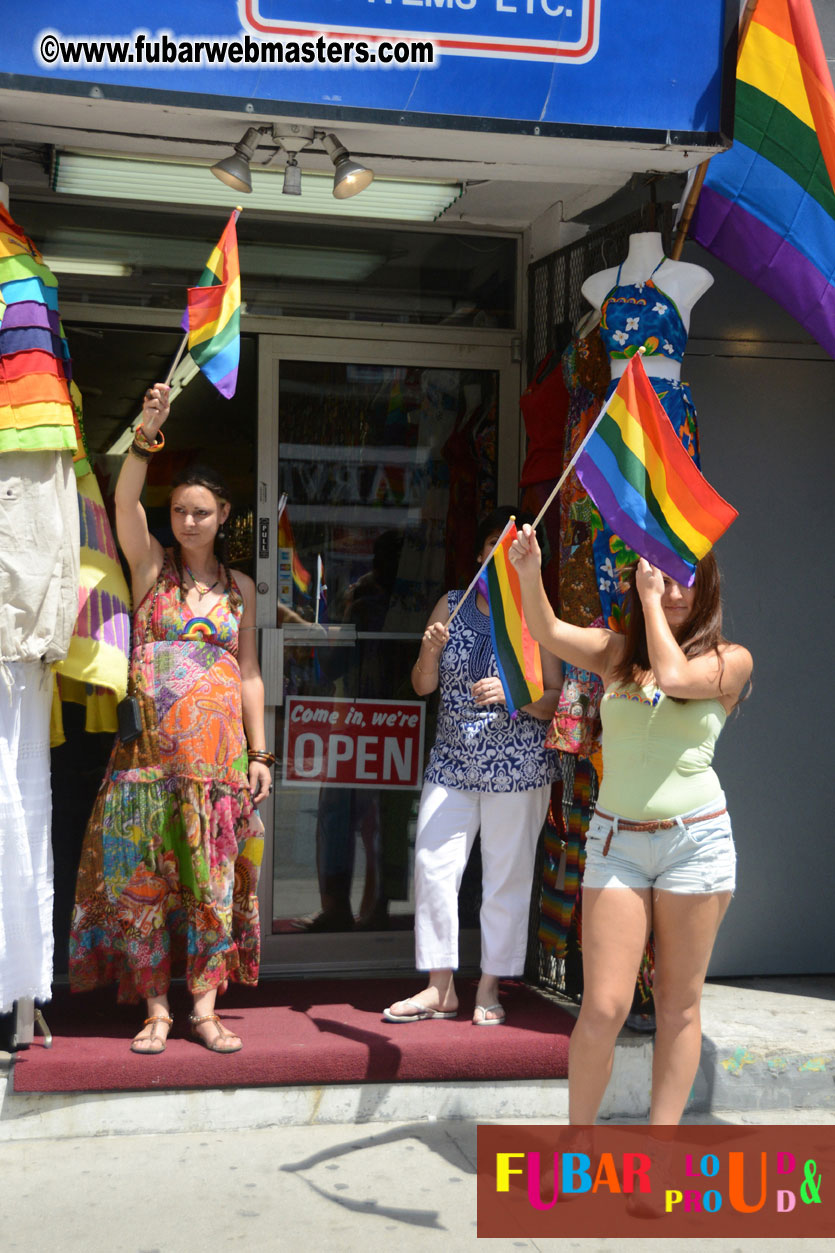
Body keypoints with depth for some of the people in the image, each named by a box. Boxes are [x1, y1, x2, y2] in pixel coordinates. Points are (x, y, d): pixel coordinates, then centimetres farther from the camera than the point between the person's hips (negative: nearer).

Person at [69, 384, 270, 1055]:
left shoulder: (241, 587, 11)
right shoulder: (151, 564, 5)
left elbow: (249, 674, 11)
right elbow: (126, 501, -14)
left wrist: (260, 753, 4)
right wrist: (146, 436, -29)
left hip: (219, 749, 2)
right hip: (151, 748, -1)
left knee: (214, 879, 2)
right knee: (144, 879, -1)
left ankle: (205, 1008, 11)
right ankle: (156, 1008, 9)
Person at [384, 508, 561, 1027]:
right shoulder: (452, 606, 8)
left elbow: (556, 701, -3)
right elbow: (422, 686, 9)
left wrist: (511, 694, -19)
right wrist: (429, 650, -11)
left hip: (518, 767, -3)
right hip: (452, 764, 3)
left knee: (507, 876, 2)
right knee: (433, 866, 0)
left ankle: (490, 988, 15)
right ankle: (441, 987, 11)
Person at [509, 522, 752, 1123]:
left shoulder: (730, 660, 1)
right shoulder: (617, 652, 9)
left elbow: (673, 676, -17)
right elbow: (547, 631, -5)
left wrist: (653, 603, -7)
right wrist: (529, 573, -22)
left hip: (695, 841, -1)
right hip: (616, 842, 1)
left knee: (678, 1006, 7)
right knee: (604, 1008, -3)